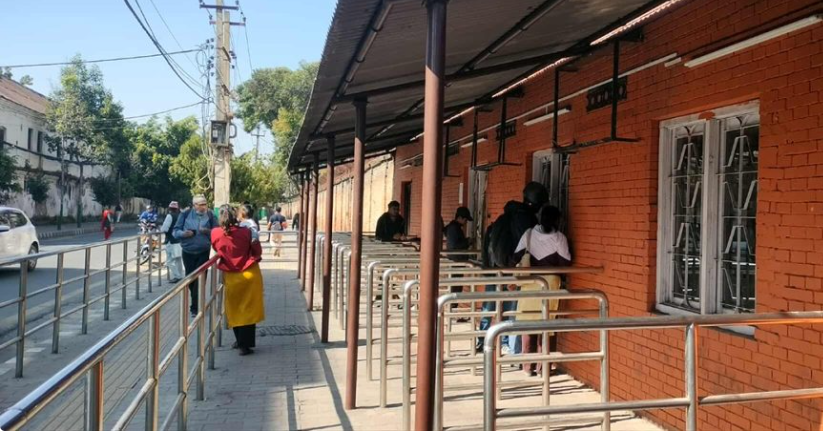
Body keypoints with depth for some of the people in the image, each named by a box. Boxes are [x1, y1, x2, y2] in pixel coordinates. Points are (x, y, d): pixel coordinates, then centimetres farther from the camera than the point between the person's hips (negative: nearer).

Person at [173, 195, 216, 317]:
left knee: (200, 279, -3)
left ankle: (195, 307, 5)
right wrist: (183, 233, -22)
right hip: (188, 252, 2)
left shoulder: (210, 215, -4)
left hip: (203, 252, -1)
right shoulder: (185, 214, -5)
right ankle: (196, 302, 37)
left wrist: (208, 231, -21)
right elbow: (175, 231, -2)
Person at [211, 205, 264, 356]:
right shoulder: (246, 232, -12)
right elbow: (258, 252, -1)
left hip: (231, 276, 1)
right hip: (249, 274, -1)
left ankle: (240, 341, 28)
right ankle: (245, 344, 7)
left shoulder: (215, 233, -8)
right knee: (248, 309, 7)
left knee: (235, 310, 18)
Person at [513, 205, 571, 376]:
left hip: (530, 281, 2)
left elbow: (516, 257, 0)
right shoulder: (559, 237, -7)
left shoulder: (529, 234, 0)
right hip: (550, 281, -2)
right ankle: (542, 366, 8)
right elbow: (565, 263, -5)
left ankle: (529, 366, 12)